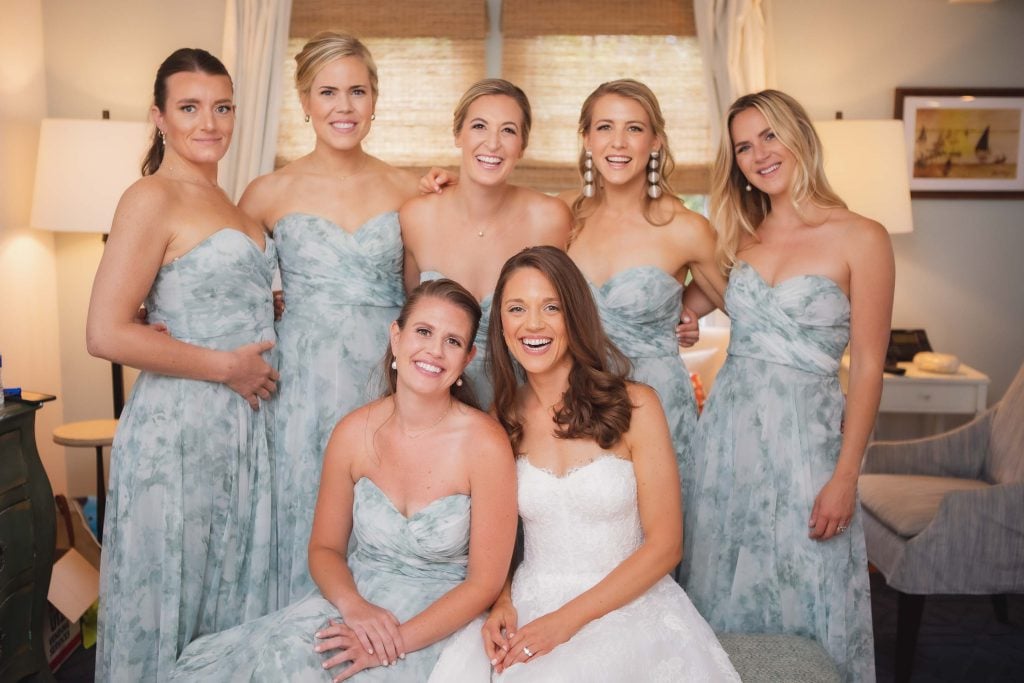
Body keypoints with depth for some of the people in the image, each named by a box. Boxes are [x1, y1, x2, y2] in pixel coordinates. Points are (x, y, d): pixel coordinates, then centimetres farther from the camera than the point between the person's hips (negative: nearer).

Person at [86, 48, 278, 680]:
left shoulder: (226, 202, 14)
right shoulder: (152, 199, -11)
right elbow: (106, 333, -18)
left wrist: (272, 309, 3)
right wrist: (224, 365, -14)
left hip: (245, 422, 8)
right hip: (179, 424, -8)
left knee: (234, 596, 17)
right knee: (169, 599, 7)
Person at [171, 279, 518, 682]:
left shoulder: (485, 445, -15)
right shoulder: (354, 432, -4)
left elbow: (485, 581, -10)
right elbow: (325, 548, 5)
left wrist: (396, 641, -17)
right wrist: (353, 605, -14)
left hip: (440, 616, -3)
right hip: (357, 593, 3)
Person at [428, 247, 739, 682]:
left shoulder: (634, 405, -7)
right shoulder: (501, 421, 3)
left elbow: (665, 544, -7)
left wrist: (569, 619, -15)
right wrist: (500, 602, -8)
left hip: (626, 605, -2)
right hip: (529, 606, 3)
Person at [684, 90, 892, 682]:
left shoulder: (860, 238, -7)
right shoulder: (741, 238, 8)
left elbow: (868, 366, -8)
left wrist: (845, 477, -11)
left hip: (805, 430, -4)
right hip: (729, 425, 5)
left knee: (803, 595, 7)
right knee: (726, 592, 14)